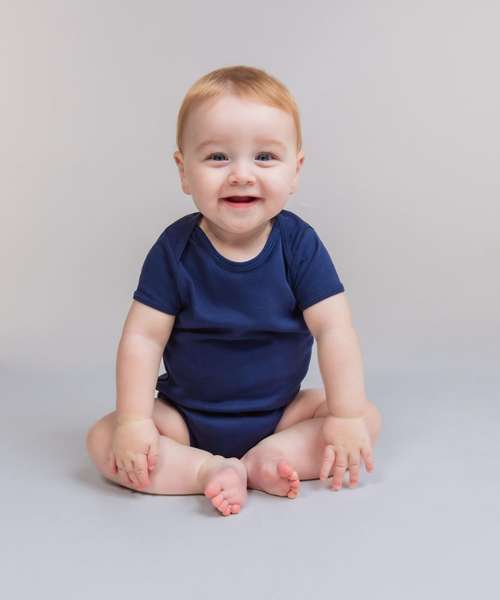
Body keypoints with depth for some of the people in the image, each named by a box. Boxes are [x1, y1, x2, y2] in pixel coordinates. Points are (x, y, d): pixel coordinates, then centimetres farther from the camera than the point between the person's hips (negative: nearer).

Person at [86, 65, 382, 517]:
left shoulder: (300, 244, -14)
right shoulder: (175, 250, -14)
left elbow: (333, 330, -16)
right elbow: (143, 336, -14)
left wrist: (346, 417, -22)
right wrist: (133, 421, -23)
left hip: (281, 412, 1)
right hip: (185, 418, 0)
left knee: (368, 419, -16)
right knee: (103, 441, -19)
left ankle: (267, 460, -23)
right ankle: (213, 470, -25)